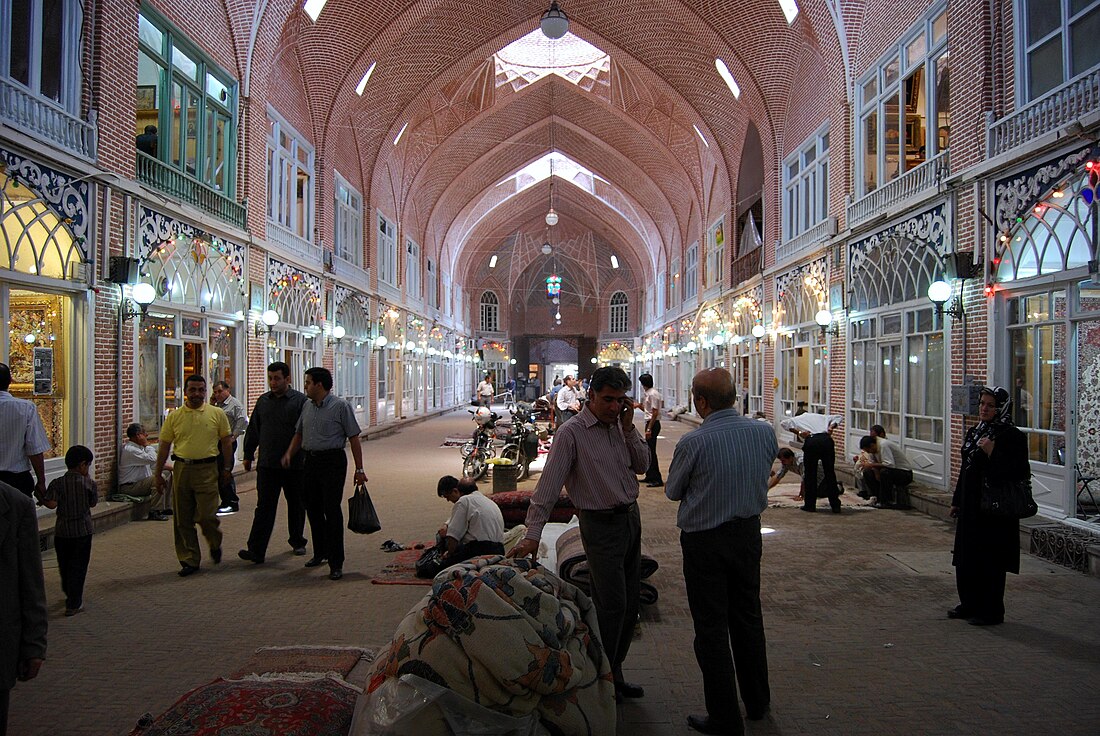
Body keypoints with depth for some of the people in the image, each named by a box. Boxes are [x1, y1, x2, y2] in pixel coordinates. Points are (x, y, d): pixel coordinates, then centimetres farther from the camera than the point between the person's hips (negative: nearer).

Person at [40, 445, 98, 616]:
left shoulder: (57, 483, -8)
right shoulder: (89, 483, -9)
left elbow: (51, 504, -18)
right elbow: (93, 503, 4)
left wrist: (41, 498, 3)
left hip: (62, 531, 2)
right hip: (83, 531, -2)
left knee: (64, 566, 20)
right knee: (78, 568, 3)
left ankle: (70, 594, 40)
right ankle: (74, 605, 3)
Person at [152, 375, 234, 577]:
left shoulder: (217, 414, 3)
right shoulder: (174, 416, 6)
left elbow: (226, 441, 8)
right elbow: (164, 446, 10)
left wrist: (226, 468, 6)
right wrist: (158, 474, 10)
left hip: (207, 469, -2)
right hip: (181, 469, 2)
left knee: (206, 516, -7)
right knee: (182, 520, 6)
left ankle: (215, 545, 24)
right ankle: (189, 560, 17)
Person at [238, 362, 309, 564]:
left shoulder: (300, 400, -5)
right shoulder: (263, 401, 9)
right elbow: (253, 430, 16)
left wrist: (308, 457, -10)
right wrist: (248, 455, 15)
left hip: (294, 465, -2)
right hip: (267, 464, 2)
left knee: (296, 505, 12)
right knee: (264, 507, -2)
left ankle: (297, 541, 30)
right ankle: (256, 550, -3)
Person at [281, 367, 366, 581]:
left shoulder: (340, 406, -9)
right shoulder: (306, 405, 12)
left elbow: (353, 438, -8)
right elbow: (299, 433, 21)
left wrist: (359, 469, -10)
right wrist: (289, 453, 4)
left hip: (333, 461, -7)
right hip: (310, 461, 7)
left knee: (332, 511, -8)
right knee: (313, 509, 13)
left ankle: (336, 563, -3)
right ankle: (320, 553, 30)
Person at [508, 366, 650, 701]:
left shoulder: (619, 426, 7)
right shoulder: (571, 433, -14)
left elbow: (642, 465, 9)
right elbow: (549, 484, -19)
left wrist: (628, 428, -4)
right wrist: (532, 534, -26)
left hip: (631, 518, 7)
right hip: (601, 525, -7)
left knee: (629, 603, 13)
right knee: (612, 604, -5)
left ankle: (614, 673, 28)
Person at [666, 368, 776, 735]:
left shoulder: (693, 443, -21)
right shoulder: (764, 432, -7)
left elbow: (672, 491, -5)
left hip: (705, 541, -5)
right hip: (749, 532, 5)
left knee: (712, 628, 7)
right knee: (748, 616, 21)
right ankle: (757, 702, 36)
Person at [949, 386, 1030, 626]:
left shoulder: (1012, 436, -11)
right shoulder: (973, 432, 12)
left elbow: (1015, 473, -18)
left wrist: (991, 453, -27)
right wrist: (956, 501, 18)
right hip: (970, 508, 8)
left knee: (989, 562, 0)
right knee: (966, 559, 14)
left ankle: (991, 612, 12)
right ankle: (969, 604, 27)